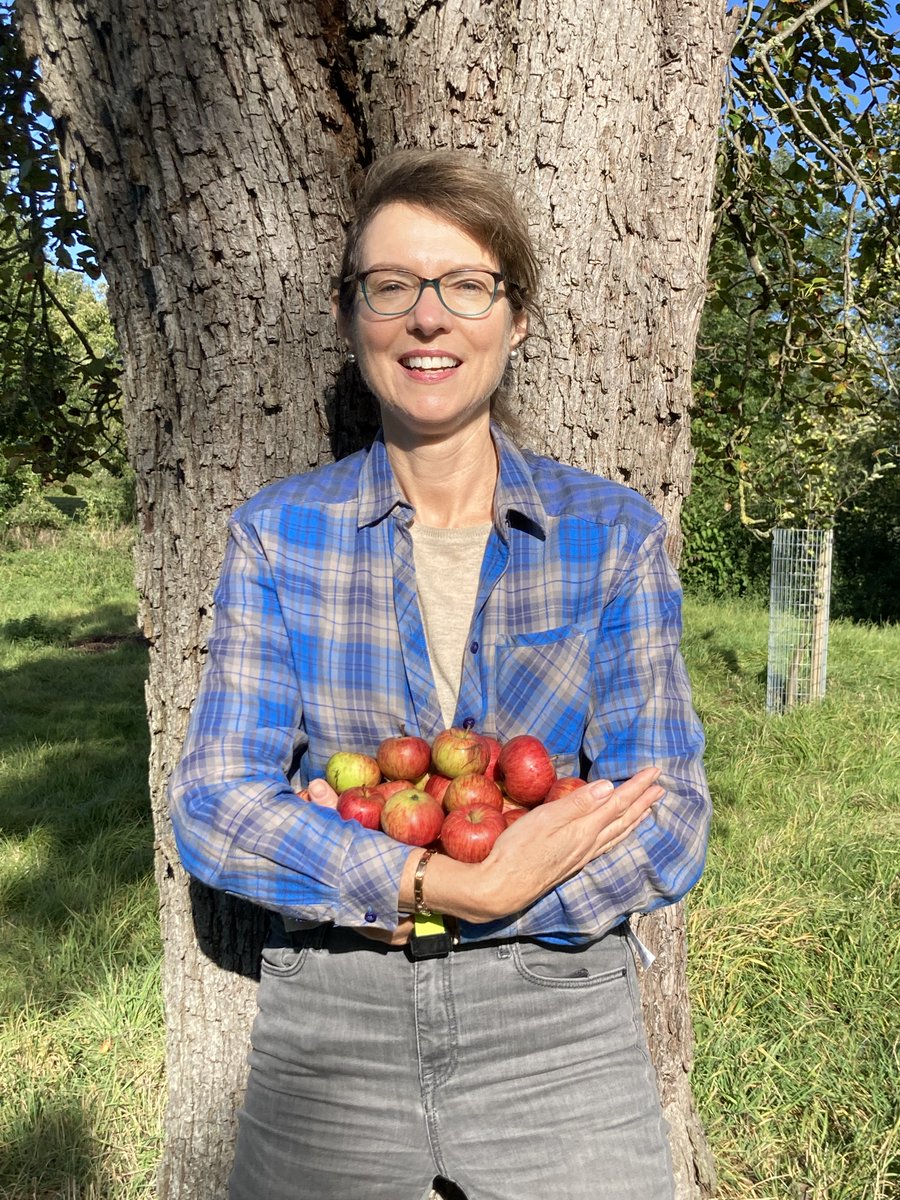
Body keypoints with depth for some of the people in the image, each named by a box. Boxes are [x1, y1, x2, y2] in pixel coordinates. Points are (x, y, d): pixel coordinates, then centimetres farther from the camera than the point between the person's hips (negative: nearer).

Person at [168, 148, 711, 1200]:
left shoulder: (614, 534, -3)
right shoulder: (277, 533, -3)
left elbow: (666, 823, -6)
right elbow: (215, 804, -9)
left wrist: (396, 894, -16)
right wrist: (456, 880, -22)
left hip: (554, 1017, 0)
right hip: (327, 1023, 1)